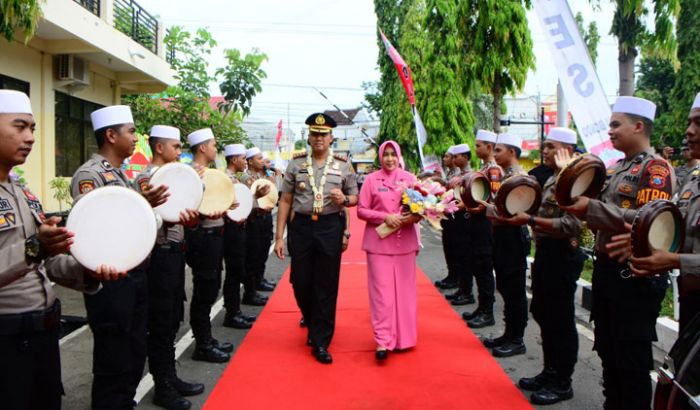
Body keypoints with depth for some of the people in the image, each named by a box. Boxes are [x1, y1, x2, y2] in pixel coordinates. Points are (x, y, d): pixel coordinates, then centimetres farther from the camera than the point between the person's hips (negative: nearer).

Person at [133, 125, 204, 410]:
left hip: (175, 253, 9)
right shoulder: (146, 178, -13)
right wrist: (176, 219, -38)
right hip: (160, 255, -9)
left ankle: (171, 377, 28)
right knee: (160, 324, 1)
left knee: (173, 320, 16)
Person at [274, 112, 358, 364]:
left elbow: (355, 197, 13)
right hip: (301, 226, 1)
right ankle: (312, 322, 38)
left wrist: (344, 199, -12)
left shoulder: (343, 166, 6)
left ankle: (320, 342, 15)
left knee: (327, 287, 3)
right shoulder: (296, 164, 6)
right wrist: (279, 236, 2)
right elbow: (285, 201, 6)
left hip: (330, 227, -1)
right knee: (300, 282, 8)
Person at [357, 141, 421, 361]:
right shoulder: (371, 179, 2)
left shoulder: (410, 178, 7)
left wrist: (414, 217, -13)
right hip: (379, 242, -2)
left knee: (404, 290, 7)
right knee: (381, 292, -3)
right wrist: (385, 217, -15)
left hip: (404, 241, 2)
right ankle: (382, 341, 0)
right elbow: (361, 210, -1)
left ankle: (404, 337, 20)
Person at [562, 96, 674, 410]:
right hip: (606, 269, 9)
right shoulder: (616, 168, 13)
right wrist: (579, 206, 0)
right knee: (607, 351, 18)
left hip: (634, 276, -9)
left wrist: (590, 207, -26)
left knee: (632, 359, 4)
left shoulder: (655, 168, -12)